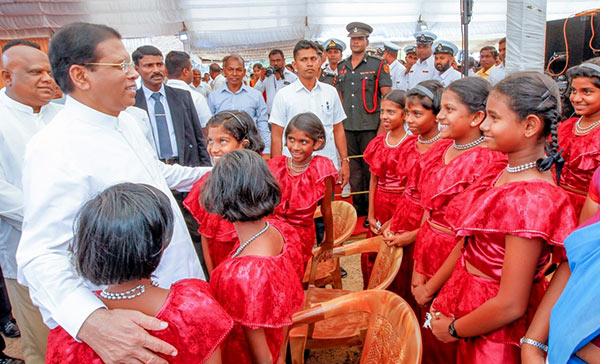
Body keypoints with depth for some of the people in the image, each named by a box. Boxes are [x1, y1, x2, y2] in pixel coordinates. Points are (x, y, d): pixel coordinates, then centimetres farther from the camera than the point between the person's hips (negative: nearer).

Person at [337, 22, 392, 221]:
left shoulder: (377, 65, 0)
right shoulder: (342, 67, 13)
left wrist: (383, 126, -12)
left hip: (370, 126, -4)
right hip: (347, 127, 4)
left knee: (370, 168, 1)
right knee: (353, 168, 10)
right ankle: (358, 206, 24)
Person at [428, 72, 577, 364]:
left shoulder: (531, 200, -28)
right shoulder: (505, 175, -2)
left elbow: (510, 306, -25)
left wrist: (454, 329, -10)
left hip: (497, 333, -7)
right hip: (466, 304, 7)